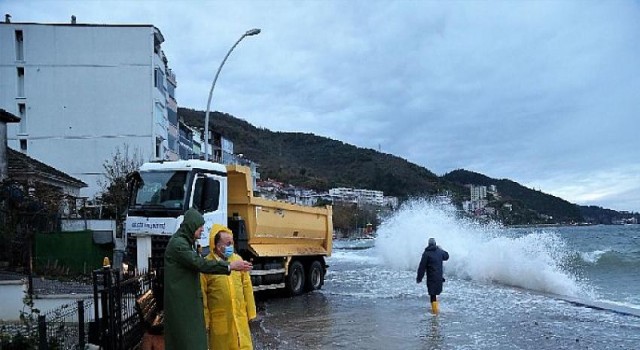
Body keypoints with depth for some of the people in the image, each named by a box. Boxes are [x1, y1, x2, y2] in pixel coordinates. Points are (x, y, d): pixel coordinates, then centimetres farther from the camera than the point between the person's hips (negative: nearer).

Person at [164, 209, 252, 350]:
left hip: (189, 299, 10)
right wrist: (230, 266, -24)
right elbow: (200, 264, -24)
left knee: (193, 337, 11)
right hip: (181, 301, -10)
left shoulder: (186, 242, 15)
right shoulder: (178, 244, -17)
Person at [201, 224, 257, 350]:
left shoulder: (237, 259, 2)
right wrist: (204, 319, -7)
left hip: (240, 316, 3)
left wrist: (250, 311, 7)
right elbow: (202, 294, -8)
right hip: (219, 318, -3)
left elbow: (246, 286, 6)